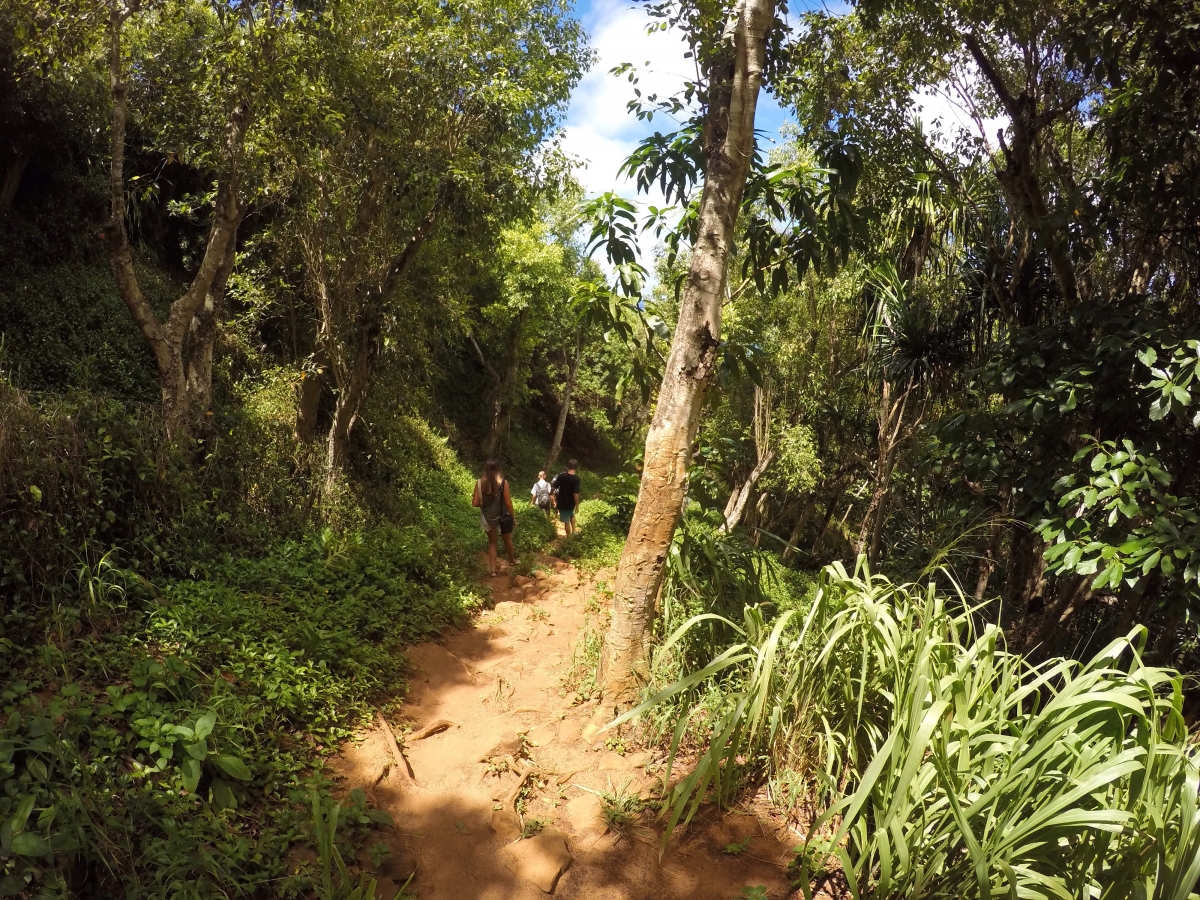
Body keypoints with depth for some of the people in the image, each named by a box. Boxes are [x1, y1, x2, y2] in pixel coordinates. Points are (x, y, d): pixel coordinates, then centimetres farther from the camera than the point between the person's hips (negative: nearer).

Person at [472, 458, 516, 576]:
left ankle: (493, 569, 16)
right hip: (503, 517, -1)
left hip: (487, 517, 1)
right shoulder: (503, 482, -17)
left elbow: (475, 503, -9)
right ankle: (512, 560, 45)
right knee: (507, 540, 23)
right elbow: (508, 503, -14)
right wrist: (513, 517, 0)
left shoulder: (479, 483, -11)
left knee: (492, 542, 20)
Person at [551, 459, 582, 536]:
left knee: (566, 521, 9)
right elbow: (576, 494, -19)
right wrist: (577, 505, -10)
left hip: (562, 503, -1)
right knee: (572, 515, 32)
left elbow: (554, 486, -7)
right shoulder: (577, 479, -15)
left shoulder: (562, 475, -13)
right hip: (571, 503, 1)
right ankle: (573, 531, 29)